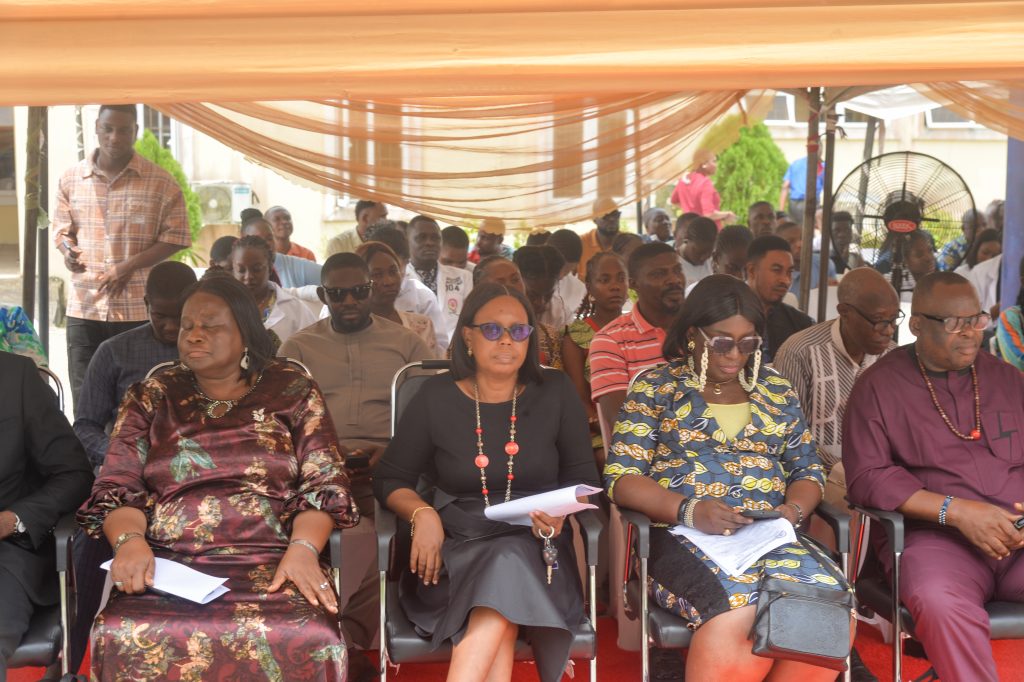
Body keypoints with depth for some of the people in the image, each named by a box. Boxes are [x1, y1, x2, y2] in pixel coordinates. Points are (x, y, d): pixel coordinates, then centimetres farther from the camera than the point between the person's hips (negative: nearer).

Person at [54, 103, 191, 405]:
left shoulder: (161, 182, -2)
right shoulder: (71, 179, 7)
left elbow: (175, 236, -2)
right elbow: (62, 229, 15)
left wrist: (130, 266, -12)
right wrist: (67, 251, -9)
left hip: (140, 309, -2)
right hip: (84, 308, 2)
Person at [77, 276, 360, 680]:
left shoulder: (292, 392, 10)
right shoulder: (150, 398, 15)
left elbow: (324, 485, 3)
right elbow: (117, 488, 8)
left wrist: (303, 549, -16)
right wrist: (129, 541, -14)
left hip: (271, 562, -1)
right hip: (167, 563, 1)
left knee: (306, 640, -33)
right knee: (126, 638, -31)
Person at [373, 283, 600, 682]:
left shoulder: (555, 393, 10)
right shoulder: (436, 398, 8)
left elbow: (584, 479, 11)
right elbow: (389, 479, 11)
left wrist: (561, 511, -12)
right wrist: (422, 514, -10)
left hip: (534, 548, 0)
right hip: (456, 548, 0)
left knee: (509, 564, -37)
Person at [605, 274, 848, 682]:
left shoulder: (776, 391, 18)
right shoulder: (656, 387, 6)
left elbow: (808, 470, 18)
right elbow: (621, 477, -2)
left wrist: (793, 510, -6)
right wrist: (688, 510, -18)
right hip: (682, 537, -4)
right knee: (737, 611, -36)